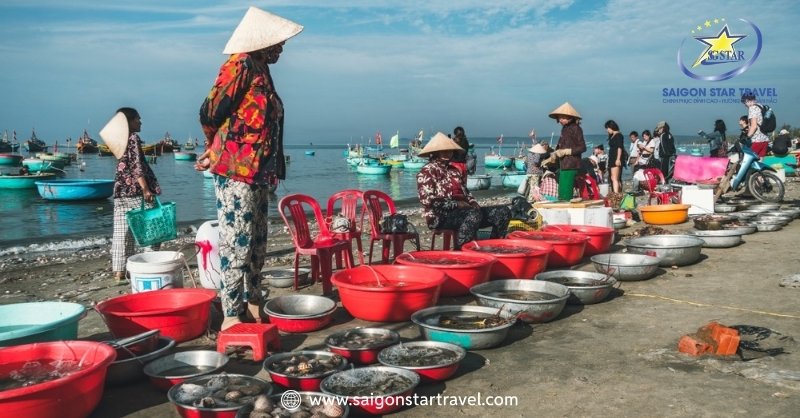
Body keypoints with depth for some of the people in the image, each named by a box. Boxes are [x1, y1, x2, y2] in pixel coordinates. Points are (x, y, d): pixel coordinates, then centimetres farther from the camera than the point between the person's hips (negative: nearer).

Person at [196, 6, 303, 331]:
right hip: (235, 171, -9)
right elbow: (210, 113, -13)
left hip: (256, 173, 9)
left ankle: (252, 305, 25)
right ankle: (231, 316, 1)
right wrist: (220, 151, 5)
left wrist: (215, 153, 12)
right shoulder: (241, 64, -10)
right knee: (236, 244, -6)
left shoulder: (260, 70, 18)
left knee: (256, 244, 14)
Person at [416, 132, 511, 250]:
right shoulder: (426, 172, -3)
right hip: (441, 216, -8)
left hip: (464, 211, 8)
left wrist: (473, 203, 3)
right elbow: (428, 201, -15)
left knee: (503, 211, -5)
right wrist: (456, 204, -17)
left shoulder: (453, 170, 21)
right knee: (474, 213, -37)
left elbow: (465, 192, 26)